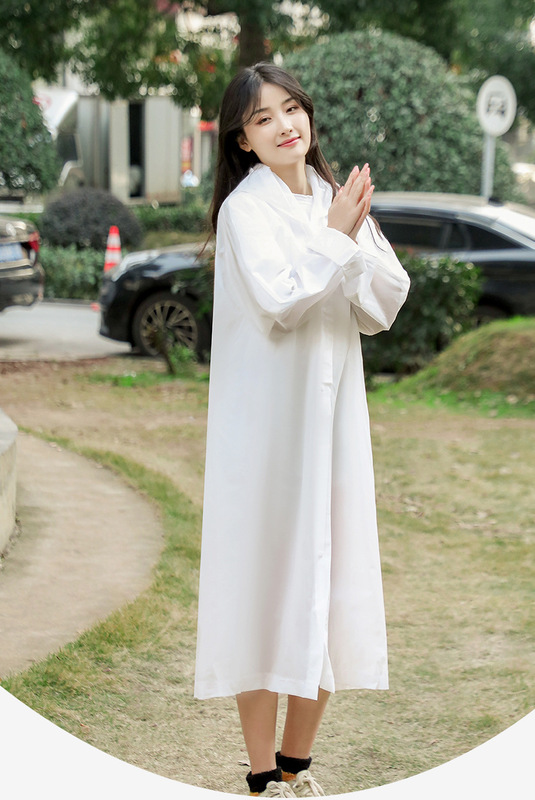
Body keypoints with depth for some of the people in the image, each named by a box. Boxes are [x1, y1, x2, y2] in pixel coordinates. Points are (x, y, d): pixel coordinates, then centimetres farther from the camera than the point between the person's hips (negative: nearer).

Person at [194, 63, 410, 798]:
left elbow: (386, 305, 4)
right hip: (268, 425, -6)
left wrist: (354, 236, -10)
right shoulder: (245, 207, -7)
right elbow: (278, 299, -20)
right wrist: (336, 237, -13)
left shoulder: (339, 200, 11)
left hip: (334, 419, 6)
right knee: (266, 578, -2)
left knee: (331, 580, 9)